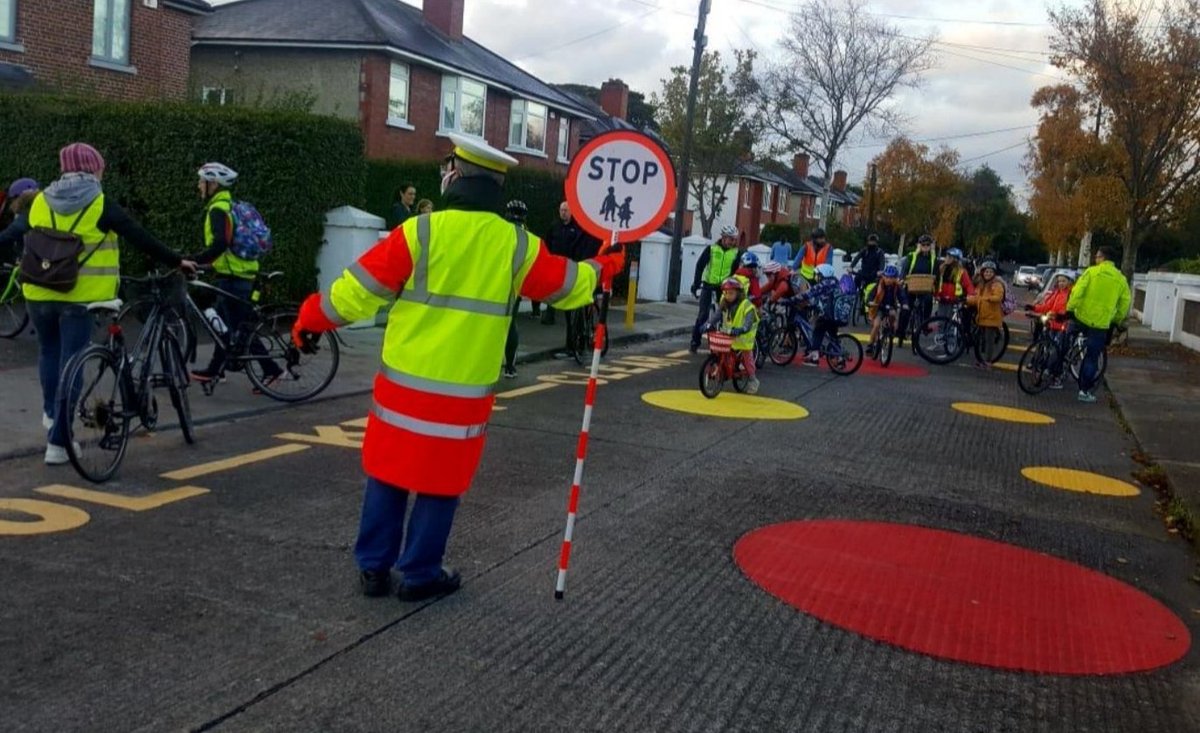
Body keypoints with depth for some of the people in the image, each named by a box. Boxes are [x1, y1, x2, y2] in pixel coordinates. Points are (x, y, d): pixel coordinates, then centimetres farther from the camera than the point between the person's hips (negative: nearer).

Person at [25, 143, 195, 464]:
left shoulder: (40, 201, 6)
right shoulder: (100, 204, -7)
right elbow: (141, 238, -8)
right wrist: (177, 261, -1)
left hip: (40, 293, 4)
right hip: (80, 296, -4)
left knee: (49, 352, 27)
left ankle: (51, 413, 37)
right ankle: (58, 442, 2)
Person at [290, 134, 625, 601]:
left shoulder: (421, 231, -9)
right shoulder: (517, 245, -3)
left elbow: (361, 288, -6)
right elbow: (568, 284, 13)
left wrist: (312, 319, 9)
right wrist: (603, 268, 34)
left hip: (404, 387, 0)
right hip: (463, 395, 0)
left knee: (388, 474, 14)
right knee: (440, 483, 12)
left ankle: (373, 567, 24)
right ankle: (420, 574, 23)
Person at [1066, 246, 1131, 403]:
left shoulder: (1091, 271, -4)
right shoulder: (1120, 279, 3)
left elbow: (1077, 291, -12)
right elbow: (1125, 303, 6)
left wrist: (1069, 308, -4)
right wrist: (1117, 321, 17)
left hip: (1082, 317, -1)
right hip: (1101, 323, 1)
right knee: (1092, 357, 6)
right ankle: (1085, 390, 4)